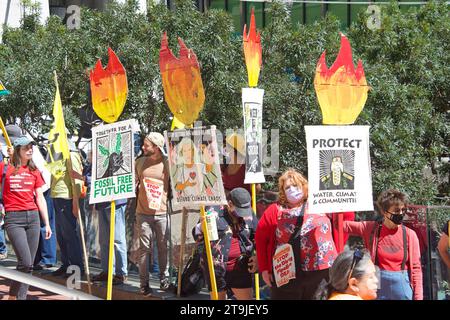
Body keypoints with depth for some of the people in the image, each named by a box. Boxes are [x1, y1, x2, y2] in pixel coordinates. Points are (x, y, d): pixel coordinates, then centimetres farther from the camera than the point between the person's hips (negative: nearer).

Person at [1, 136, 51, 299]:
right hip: (13, 218, -4)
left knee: (29, 264, 2)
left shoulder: (34, 171, 12)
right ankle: (13, 295, 4)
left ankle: (20, 296, 11)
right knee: (25, 262, -14)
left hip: (33, 217, 5)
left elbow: (40, 198, 14)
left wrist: (47, 223, 11)